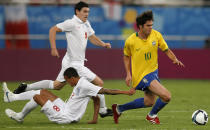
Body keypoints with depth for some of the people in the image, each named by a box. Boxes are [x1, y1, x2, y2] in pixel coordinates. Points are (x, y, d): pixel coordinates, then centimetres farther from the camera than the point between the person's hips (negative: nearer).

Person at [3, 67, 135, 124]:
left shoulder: (84, 85, -24)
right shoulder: (81, 84, 7)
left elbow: (105, 91, -28)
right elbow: (97, 100, 13)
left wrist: (125, 92, -31)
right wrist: (95, 119, 6)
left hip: (64, 117, -10)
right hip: (65, 110, 10)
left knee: (37, 97, -3)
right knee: (43, 92, 19)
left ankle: (20, 116, 22)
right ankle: (11, 97, 29)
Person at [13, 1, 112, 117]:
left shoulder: (86, 24, 13)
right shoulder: (72, 23, -15)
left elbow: (92, 38, 22)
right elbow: (53, 30, -16)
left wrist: (103, 44, 4)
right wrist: (53, 48, -23)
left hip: (70, 63, 10)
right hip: (75, 64, -10)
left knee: (57, 85, 17)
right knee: (99, 83, -5)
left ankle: (26, 88, 20)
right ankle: (103, 111, 7)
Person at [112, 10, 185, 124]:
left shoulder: (156, 35, -7)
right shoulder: (130, 41, -15)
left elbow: (166, 49, 2)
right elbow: (126, 56, 2)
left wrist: (175, 59, -17)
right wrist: (128, 74, -7)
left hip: (153, 71, 7)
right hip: (141, 75, -7)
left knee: (149, 102, 20)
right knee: (166, 96, -18)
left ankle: (119, 108, 36)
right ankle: (152, 115, 11)